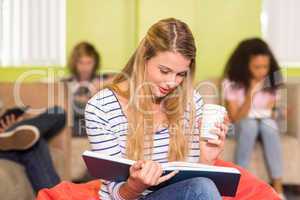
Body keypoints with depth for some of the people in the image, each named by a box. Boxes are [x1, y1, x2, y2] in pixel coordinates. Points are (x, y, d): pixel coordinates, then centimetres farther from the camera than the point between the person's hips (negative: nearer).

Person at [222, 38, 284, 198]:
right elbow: (235, 118, -15)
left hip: (265, 122, 2)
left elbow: (271, 113, 3)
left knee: (268, 125, -34)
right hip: (242, 125, -2)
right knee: (250, 125, -37)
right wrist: (250, 94, -25)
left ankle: (278, 189, -33)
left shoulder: (270, 82, -3)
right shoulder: (232, 83, -12)